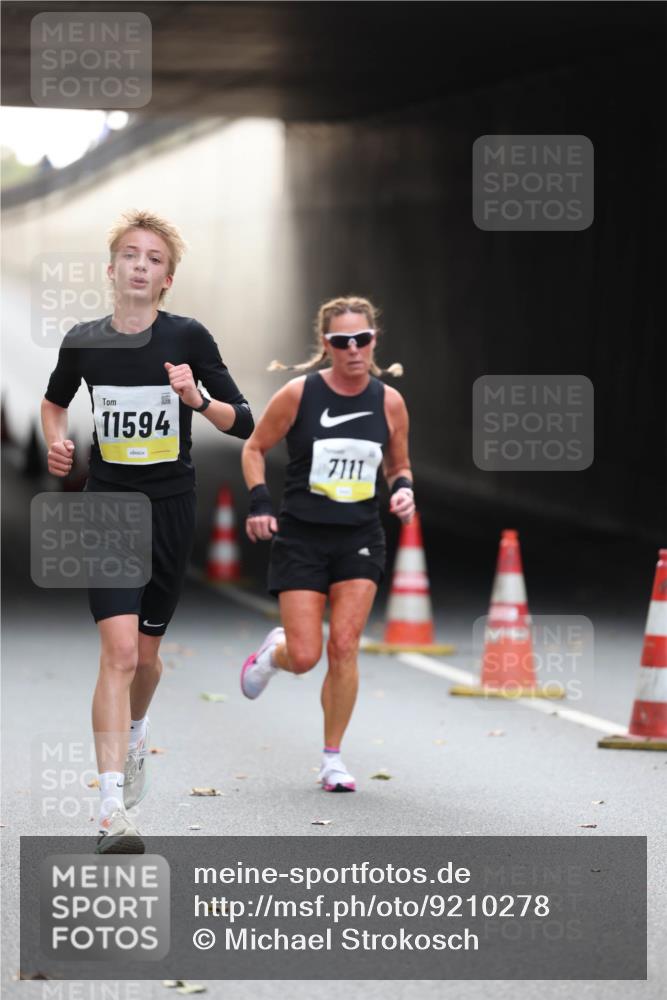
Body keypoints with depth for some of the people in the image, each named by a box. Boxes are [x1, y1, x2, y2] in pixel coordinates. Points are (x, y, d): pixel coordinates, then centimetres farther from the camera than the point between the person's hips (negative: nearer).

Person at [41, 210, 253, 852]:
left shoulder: (188, 337, -7)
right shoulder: (84, 342, -2)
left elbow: (243, 423, -4)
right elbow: (54, 401, 19)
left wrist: (197, 399, -21)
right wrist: (56, 442, 0)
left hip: (172, 508, 1)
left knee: (145, 653, 14)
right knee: (119, 650, -16)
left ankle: (134, 731, 49)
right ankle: (112, 810, -19)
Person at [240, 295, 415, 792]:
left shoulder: (389, 401, 0)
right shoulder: (298, 393, -8)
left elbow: (399, 465, 15)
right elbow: (255, 448, 4)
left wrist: (404, 489, -7)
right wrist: (260, 502, -10)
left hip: (361, 538, 2)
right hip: (301, 537, -2)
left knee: (344, 646, -9)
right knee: (304, 657, -5)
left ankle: (333, 759, 5)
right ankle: (273, 651, 35)